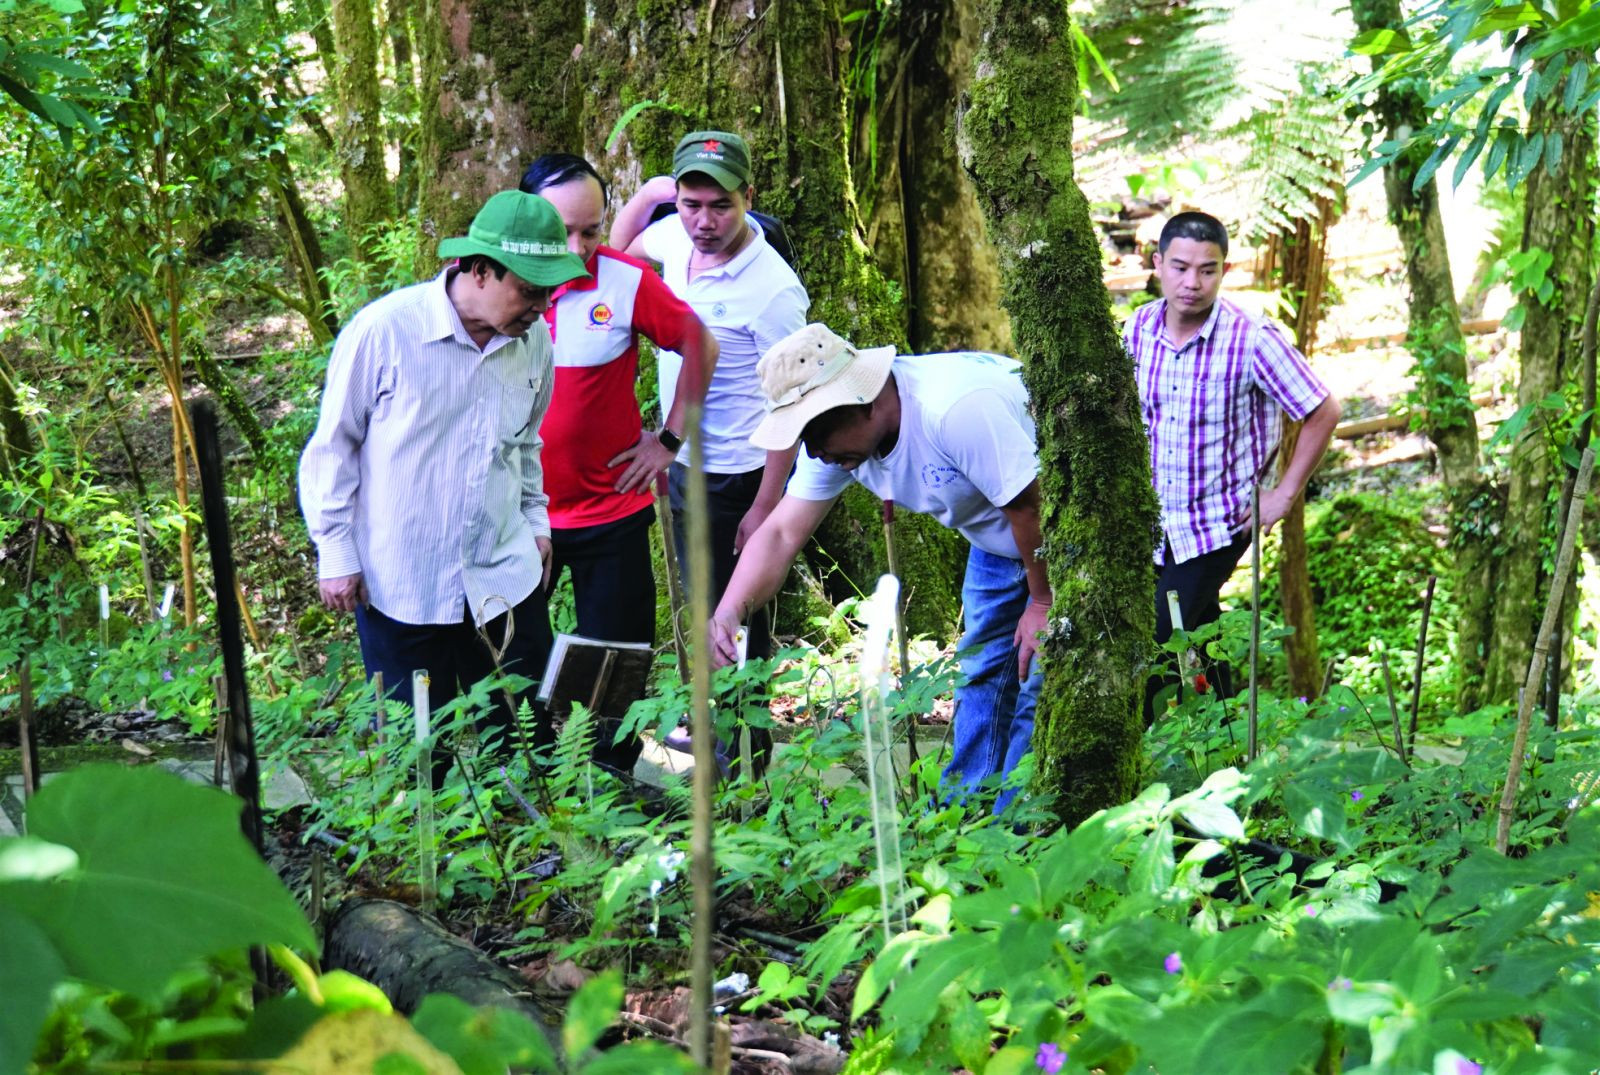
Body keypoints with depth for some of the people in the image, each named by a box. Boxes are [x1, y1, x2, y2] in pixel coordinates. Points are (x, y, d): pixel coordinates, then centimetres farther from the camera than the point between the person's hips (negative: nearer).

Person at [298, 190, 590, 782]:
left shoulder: (534, 340, 1)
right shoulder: (383, 330, -14)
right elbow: (332, 447, -5)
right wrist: (336, 553, -4)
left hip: (506, 578, 4)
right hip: (399, 583, -4)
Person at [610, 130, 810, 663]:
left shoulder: (773, 290, -25)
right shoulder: (677, 238, -4)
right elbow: (617, 252, 19)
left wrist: (765, 507, -21)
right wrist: (648, 191, 0)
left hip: (736, 478, -7)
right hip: (683, 462, 8)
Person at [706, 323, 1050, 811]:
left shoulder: (956, 408, -38)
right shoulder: (836, 429, -11)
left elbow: (1034, 505, -30)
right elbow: (781, 533, -13)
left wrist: (1042, 603, -18)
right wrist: (728, 612, -28)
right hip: (995, 537, 8)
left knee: (1037, 681, -11)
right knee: (982, 673, 14)